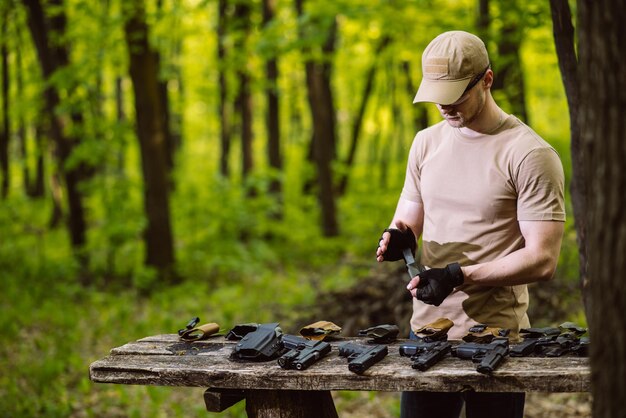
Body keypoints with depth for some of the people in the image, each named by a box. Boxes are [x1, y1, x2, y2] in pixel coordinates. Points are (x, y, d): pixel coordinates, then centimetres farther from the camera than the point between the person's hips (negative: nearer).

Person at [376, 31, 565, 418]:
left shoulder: (531, 155, -11)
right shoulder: (426, 143, 9)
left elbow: (542, 260, -16)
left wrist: (460, 276, -23)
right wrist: (398, 237, -8)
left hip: (496, 335, -5)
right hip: (426, 327, 5)